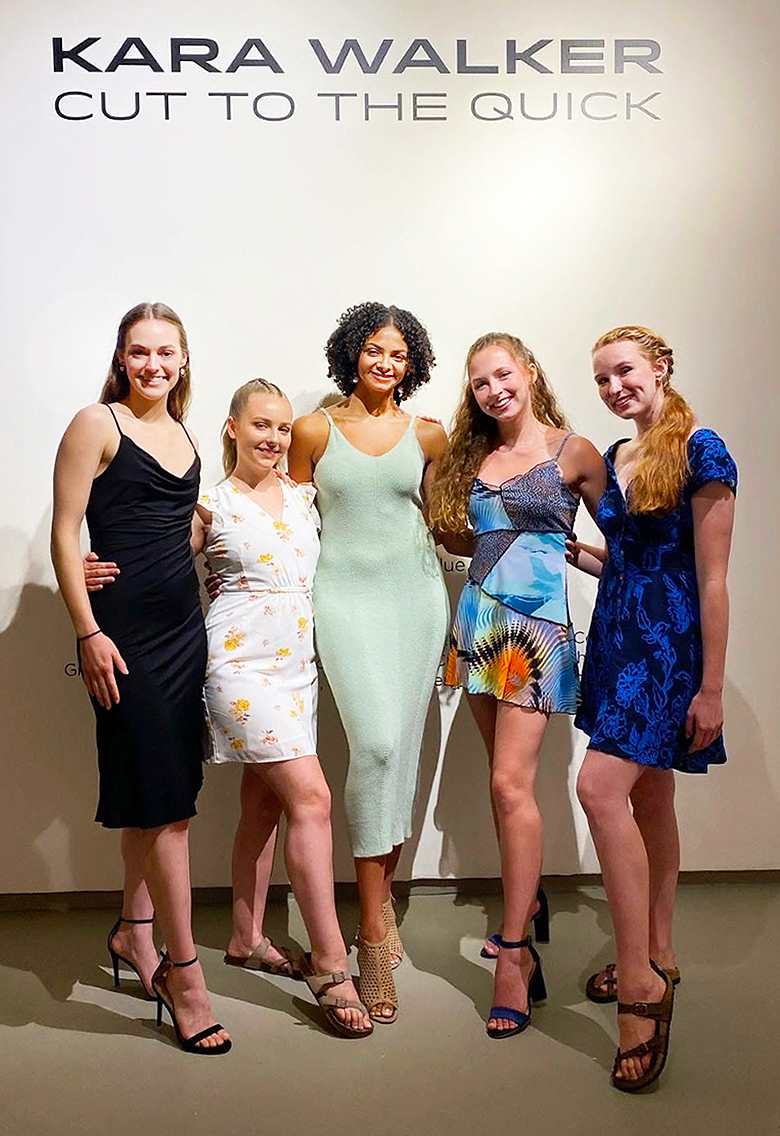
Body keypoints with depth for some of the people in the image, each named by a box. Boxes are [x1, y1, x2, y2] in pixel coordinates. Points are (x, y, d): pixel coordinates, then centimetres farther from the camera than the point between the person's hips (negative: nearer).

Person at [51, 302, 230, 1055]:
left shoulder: (185, 437, 15)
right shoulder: (97, 425, -5)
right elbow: (65, 535, -9)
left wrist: (210, 610, 14)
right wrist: (88, 632, -15)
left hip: (184, 626, 7)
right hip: (125, 633, -7)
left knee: (158, 795, 14)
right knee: (164, 800, -6)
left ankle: (134, 930, 31)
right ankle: (183, 976, 3)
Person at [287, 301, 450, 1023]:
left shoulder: (427, 436, 9)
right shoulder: (315, 431, 4)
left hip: (415, 596, 3)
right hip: (345, 596, -3)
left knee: (402, 750, 4)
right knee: (375, 745, -16)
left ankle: (381, 895, 23)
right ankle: (375, 934, -8)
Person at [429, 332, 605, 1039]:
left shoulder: (574, 452, -1)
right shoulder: (473, 457, 14)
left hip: (538, 627, -5)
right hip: (479, 623, 6)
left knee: (510, 783, -11)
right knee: (507, 779, 10)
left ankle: (515, 956, -5)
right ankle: (526, 907, 27)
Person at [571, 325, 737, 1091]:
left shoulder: (700, 452, -11)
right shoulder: (614, 459, 12)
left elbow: (711, 578, -15)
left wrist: (711, 688, -15)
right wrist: (570, 551, 9)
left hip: (669, 643, -8)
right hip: (616, 635, 8)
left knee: (601, 788, -18)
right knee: (648, 799, 14)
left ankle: (639, 984, -8)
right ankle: (656, 958, 27)